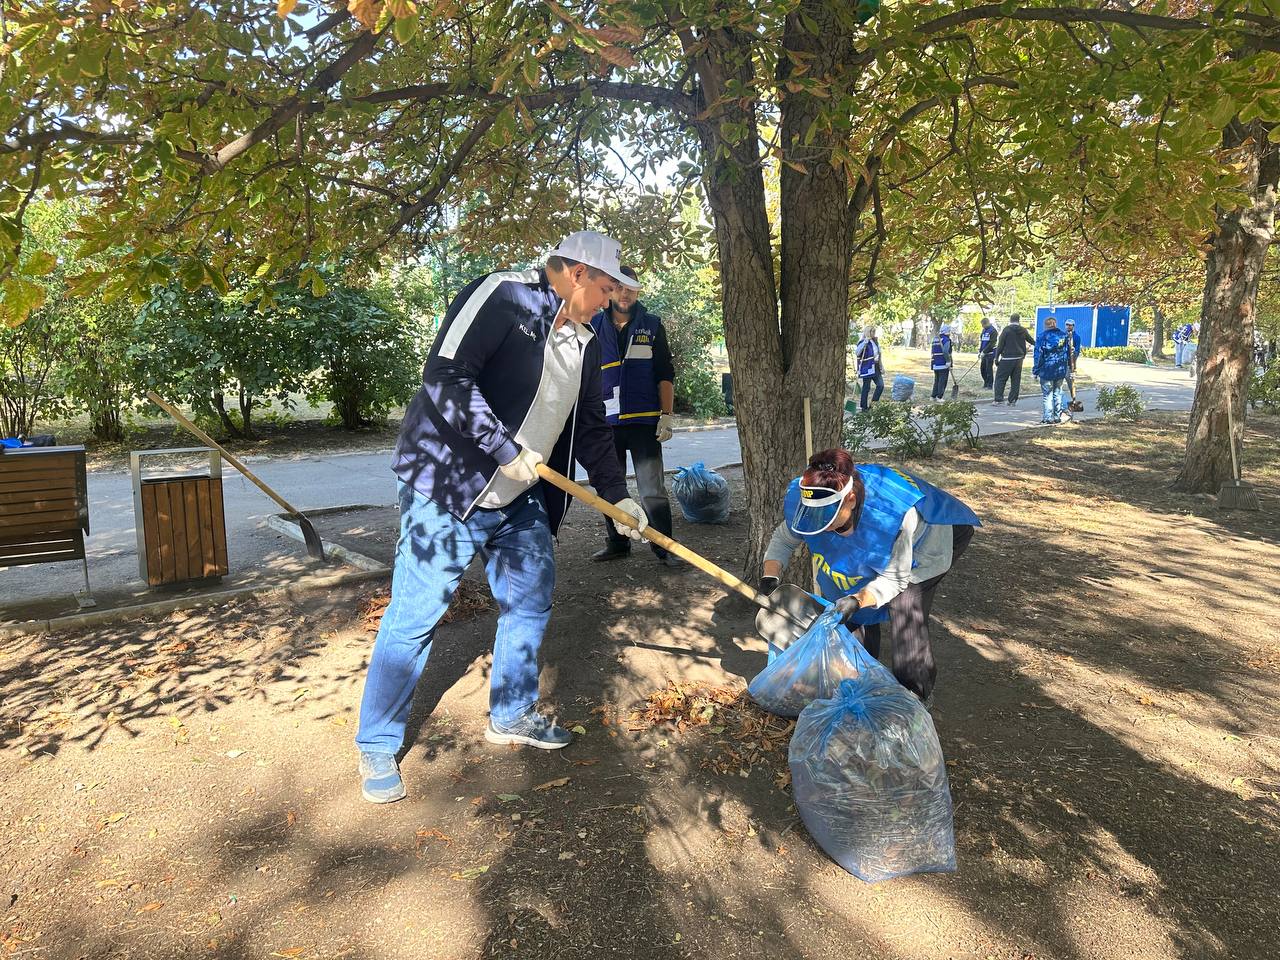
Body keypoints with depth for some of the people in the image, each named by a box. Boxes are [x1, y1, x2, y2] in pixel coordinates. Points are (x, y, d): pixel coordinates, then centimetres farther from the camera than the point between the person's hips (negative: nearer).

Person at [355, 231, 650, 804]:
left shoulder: (583, 343, 11)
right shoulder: (502, 296, -15)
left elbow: (591, 427, 20)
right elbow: (444, 377, -24)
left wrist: (616, 494, 15)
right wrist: (505, 449, -26)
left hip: (520, 501, 9)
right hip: (446, 486, -8)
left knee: (531, 602, 14)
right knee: (414, 617, -4)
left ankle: (511, 716, 34)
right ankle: (377, 747, 13)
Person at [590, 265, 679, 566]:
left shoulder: (652, 325, 6)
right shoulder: (594, 326, 9)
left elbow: (665, 375, 5)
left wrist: (667, 416, -3)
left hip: (644, 421, -2)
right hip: (605, 420, 2)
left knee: (653, 490, -3)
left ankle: (663, 546, 3)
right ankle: (617, 542, 22)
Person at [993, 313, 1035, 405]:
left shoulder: (1006, 329, -7)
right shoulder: (1023, 331, 6)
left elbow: (1000, 344, -9)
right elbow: (1031, 340, 23)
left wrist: (997, 357, -4)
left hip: (1007, 358, -5)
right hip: (1019, 358, 5)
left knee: (1000, 378, 0)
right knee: (1016, 380, 9)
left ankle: (998, 398, -8)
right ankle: (1013, 400, 10)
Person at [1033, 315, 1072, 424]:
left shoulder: (1042, 336, -8)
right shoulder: (1064, 336, 6)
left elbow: (1038, 355, -7)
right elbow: (1068, 354, 13)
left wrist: (1035, 371, -2)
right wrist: (1068, 369, 21)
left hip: (1046, 371, -4)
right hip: (1061, 371, 4)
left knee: (1047, 394, 2)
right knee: (1057, 393, 13)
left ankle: (1048, 417, 0)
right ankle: (1057, 416, 15)